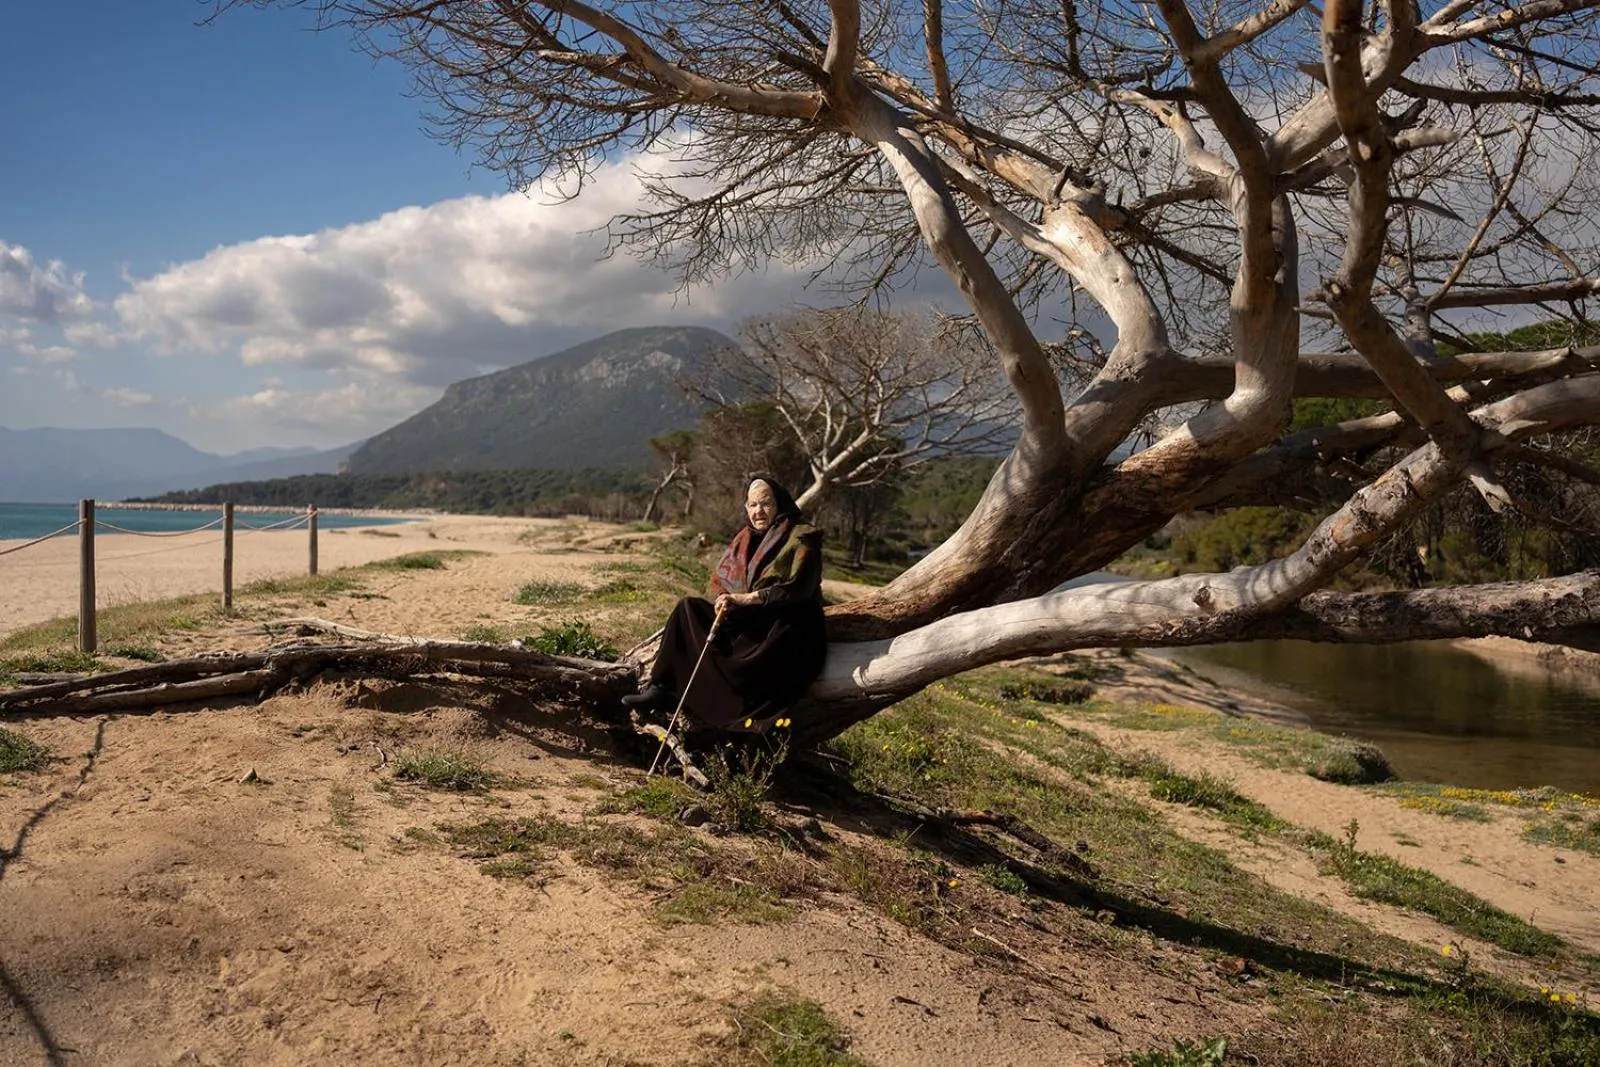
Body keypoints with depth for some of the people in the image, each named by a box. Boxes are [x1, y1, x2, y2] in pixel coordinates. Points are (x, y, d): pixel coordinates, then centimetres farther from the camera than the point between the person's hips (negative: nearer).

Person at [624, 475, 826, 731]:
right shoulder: (744, 539, 14)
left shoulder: (801, 539, -5)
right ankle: (662, 688, -18)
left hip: (787, 626, -6)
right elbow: (718, 578, 12)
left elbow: (796, 588, -16)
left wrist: (747, 598, -22)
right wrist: (723, 599, -12)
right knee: (688, 608, -11)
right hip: (746, 620, 6)